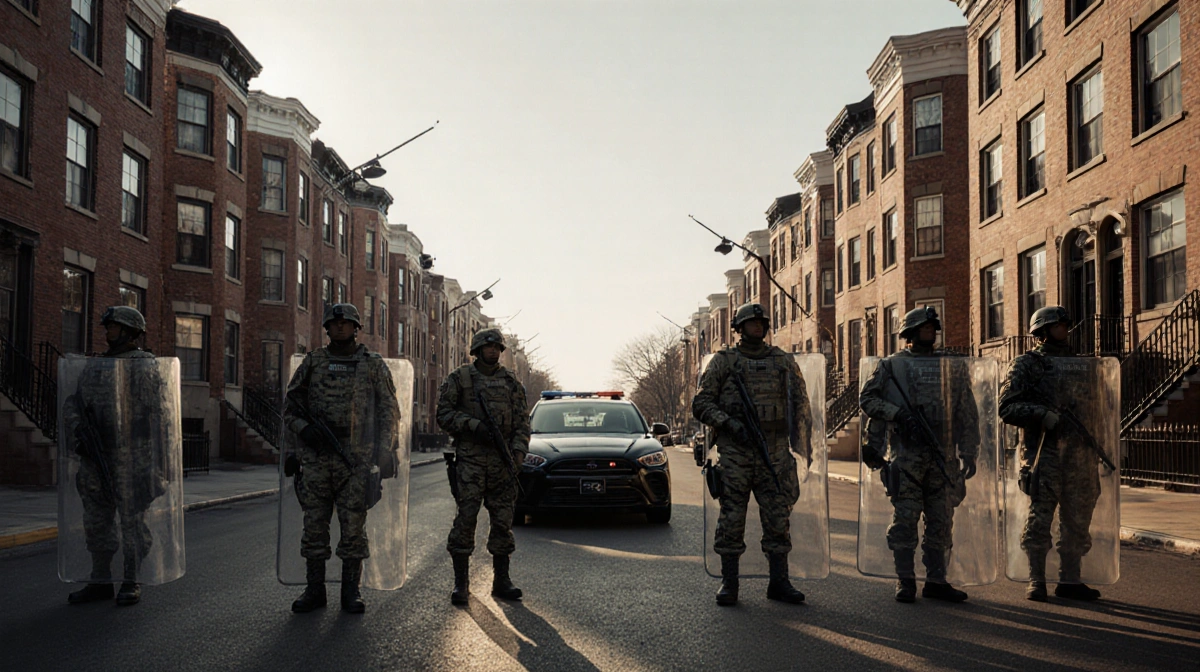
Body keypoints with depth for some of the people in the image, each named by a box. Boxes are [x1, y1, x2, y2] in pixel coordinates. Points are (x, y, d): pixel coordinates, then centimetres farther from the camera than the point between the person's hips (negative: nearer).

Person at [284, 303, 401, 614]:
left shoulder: (373, 365, 6)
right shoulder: (313, 362, 11)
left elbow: (390, 411, 5)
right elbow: (290, 402, 14)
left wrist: (383, 454, -4)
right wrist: (303, 428, -5)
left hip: (356, 459, -2)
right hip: (316, 458, 2)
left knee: (354, 526, 1)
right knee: (314, 525, 6)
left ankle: (351, 591, 11)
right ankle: (314, 590, 16)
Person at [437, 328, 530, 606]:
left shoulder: (511, 382, 13)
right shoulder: (459, 378, 4)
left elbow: (522, 422, 12)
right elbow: (444, 414, -2)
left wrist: (517, 455, -2)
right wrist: (474, 425, -15)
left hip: (503, 461, 3)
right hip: (470, 460, -3)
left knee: (503, 520, 6)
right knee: (465, 518, -7)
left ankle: (501, 581, 15)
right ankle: (461, 583, 1)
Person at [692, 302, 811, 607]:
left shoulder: (784, 361, 12)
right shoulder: (723, 361, 4)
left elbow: (800, 404, 14)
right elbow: (701, 403, 1)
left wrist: (804, 444, 8)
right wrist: (727, 423, -14)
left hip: (775, 453, 2)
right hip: (734, 453, -2)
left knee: (778, 518, 4)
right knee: (731, 517, 0)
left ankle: (779, 582, 13)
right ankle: (728, 583, 8)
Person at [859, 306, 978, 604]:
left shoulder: (951, 366, 14)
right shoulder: (892, 365, 6)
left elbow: (968, 415, 13)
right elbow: (867, 398, 2)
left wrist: (969, 454, 5)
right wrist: (897, 413, -13)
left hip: (944, 458, 3)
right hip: (906, 456, -3)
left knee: (941, 523, 6)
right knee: (904, 520, -2)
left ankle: (936, 581, 15)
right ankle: (905, 581, 7)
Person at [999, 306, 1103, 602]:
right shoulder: (1025, 365, 2)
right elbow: (1007, 407, -8)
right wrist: (1042, 414, -21)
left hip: (1079, 452, 6)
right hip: (1043, 452, -6)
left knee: (1078, 519, 7)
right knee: (1040, 517, -3)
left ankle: (1070, 580, 17)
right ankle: (1036, 582, 5)